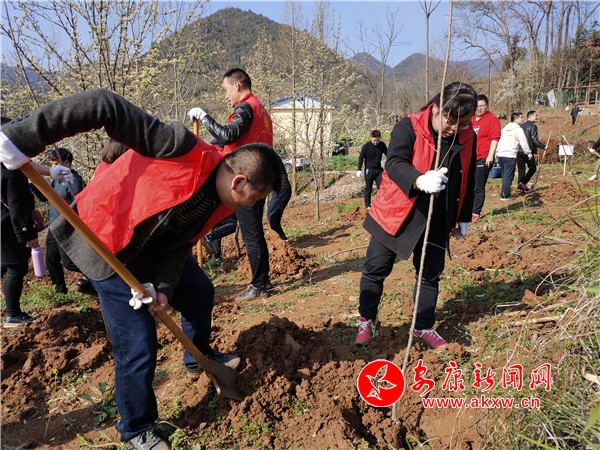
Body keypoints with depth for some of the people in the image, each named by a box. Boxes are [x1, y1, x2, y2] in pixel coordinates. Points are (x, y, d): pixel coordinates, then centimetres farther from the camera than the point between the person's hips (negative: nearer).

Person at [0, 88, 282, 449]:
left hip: (154, 245, 8)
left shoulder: (221, 202, -7)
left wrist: (164, 287, -16)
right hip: (108, 243, -8)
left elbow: (182, 243, -1)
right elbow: (105, 107, -35)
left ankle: (199, 357, 48)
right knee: (138, 345, -5)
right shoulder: (185, 150, -33)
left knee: (200, 292, 20)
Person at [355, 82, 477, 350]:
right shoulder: (408, 128, -16)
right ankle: (366, 320, 25)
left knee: (431, 274, 11)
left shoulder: (468, 138, 0)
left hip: (437, 221, 4)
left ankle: (424, 327, 29)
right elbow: (394, 164, -30)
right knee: (375, 268, 4)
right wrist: (420, 180, -49)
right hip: (396, 214, -4)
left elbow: (468, 181, 10)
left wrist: (464, 218, 14)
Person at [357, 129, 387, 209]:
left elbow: (388, 154, 10)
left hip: (379, 169, 3)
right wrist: (359, 170, -11)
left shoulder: (382, 145, 0)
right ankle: (367, 204, 17)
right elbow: (361, 157, -6)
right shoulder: (366, 146, -11)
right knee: (368, 188, 5)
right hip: (369, 170, -3)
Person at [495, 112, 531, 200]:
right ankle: (504, 195, -6)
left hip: (500, 154, 7)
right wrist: (529, 153, 4)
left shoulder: (505, 128, 17)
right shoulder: (518, 130, -6)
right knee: (508, 176, -4)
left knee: (504, 175, 15)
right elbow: (524, 143, -6)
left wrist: (496, 153, 24)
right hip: (510, 155, -7)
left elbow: (498, 140, 19)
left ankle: (506, 193, 21)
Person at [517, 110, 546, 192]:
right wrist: (543, 147, -3)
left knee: (520, 170, 9)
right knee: (532, 168, 8)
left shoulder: (521, 126, 15)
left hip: (518, 151, 6)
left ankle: (520, 187, 7)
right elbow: (534, 139, -13)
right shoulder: (533, 126, -7)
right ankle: (523, 182, -7)